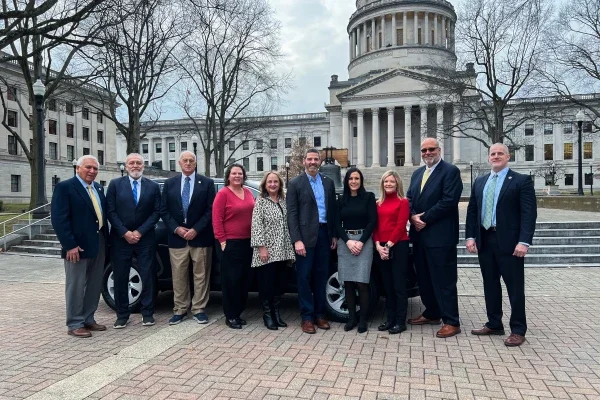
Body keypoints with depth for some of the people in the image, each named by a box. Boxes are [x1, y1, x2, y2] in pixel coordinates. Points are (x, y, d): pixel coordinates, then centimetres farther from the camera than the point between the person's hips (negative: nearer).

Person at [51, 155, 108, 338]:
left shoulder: (99, 188, 13)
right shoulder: (65, 187, -9)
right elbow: (58, 218, -15)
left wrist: (105, 240, 9)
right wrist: (70, 245, -20)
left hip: (99, 244, 7)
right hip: (77, 246, -7)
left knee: (94, 286, 14)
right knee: (76, 286, 3)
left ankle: (88, 319, 26)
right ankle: (75, 324, 14)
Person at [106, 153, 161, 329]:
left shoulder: (153, 186, 5)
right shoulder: (115, 184, 3)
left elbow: (156, 212, 0)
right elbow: (110, 211, -2)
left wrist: (140, 232, -9)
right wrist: (125, 233, -10)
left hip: (145, 239, 0)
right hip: (120, 239, 0)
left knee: (147, 276, 4)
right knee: (120, 278, 5)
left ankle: (147, 313, 14)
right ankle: (122, 314, 17)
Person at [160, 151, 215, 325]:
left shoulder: (207, 183, 2)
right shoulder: (169, 183, 9)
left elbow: (210, 210, -3)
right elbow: (164, 210, 7)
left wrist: (196, 229, -11)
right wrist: (176, 228, -7)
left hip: (200, 237, -2)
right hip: (177, 237, 2)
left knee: (201, 275, 5)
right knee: (178, 276, 7)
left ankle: (199, 309, 15)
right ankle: (180, 309, 18)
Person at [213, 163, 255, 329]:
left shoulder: (248, 193, 11)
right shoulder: (223, 193, -7)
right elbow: (216, 219, -9)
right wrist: (222, 240, -12)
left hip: (248, 242, 6)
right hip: (231, 243, -6)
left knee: (244, 279, 11)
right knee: (231, 279, -1)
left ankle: (238, 313, 24)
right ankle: (230, 316, 11)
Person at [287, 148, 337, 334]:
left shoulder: (328, 182, 11)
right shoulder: (295, 183, -2)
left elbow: (332, 210, 13)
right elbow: (292, 214, -7)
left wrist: (334, 235, 8)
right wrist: (297, 240, -14)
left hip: (324, 234, 4)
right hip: (305, 235, -4)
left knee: (321, 276, 11)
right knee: (304, 277, 2)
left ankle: (319, 314, 23)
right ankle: (307, 317, 12)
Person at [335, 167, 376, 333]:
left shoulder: (369, 197, 3)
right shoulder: (341, 200, 11)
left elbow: (372, 221, -3)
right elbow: (337, 224, 6)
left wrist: (361, 242, -12)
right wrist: (348, 241, -9)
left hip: (364, 241, -3)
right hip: (345, 242, 3)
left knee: (361, 282, -6)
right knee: (348, 282, 3)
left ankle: (363, 319, 6)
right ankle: (352, 317, 14)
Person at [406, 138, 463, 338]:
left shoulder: (450, 171, -7)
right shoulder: (417, 173, 18)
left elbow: (449, 201, -17)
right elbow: (409, 199, 15)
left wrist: (426, 218, -15)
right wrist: (413, 217, -5)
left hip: (440, 235, -8)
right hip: (419, 234, 8)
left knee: (444, 279, -3)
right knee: (424, 277, 15)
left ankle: (451, 322, 7)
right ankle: (431, 313, 30)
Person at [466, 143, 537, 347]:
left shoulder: (522, 181, -3)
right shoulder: (479, 182, 13)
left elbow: (529, 213, -10)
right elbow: (472, 211, 12)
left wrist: (524, 241, -18)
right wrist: (470, 236, 3)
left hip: (509, 241, -5)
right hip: (485, 240, 5)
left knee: (515, 287, 3)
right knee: (490, 284, 13)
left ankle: (518, 330, 15)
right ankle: (494, 324, 26)